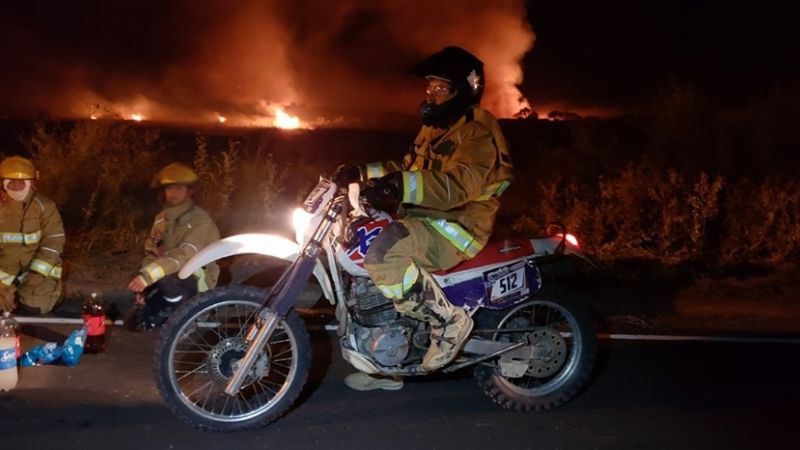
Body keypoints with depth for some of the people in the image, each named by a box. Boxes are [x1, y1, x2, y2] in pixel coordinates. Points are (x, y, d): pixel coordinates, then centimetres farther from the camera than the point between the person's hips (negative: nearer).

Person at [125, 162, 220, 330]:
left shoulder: (201, 221, -20)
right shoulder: (161, 219, 6)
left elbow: (185, 255, -34)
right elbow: (151, 253, 8)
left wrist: (148, 275, -45)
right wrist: (144, 281, -11)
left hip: (196, 281, -6)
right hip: (168, 277, 6)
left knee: (166, 278, -38)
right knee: (135, 321, -7)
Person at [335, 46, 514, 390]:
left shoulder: (477, 130, -11)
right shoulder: (435, 127, 21)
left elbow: (459, 184, -28)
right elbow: (408, 169, 21)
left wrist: (402, 187, -41)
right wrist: (363, 173, 5)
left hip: (458, 226, -10)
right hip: (426, 221, 11)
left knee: (383, 254, -33)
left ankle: (449, 319, -16)